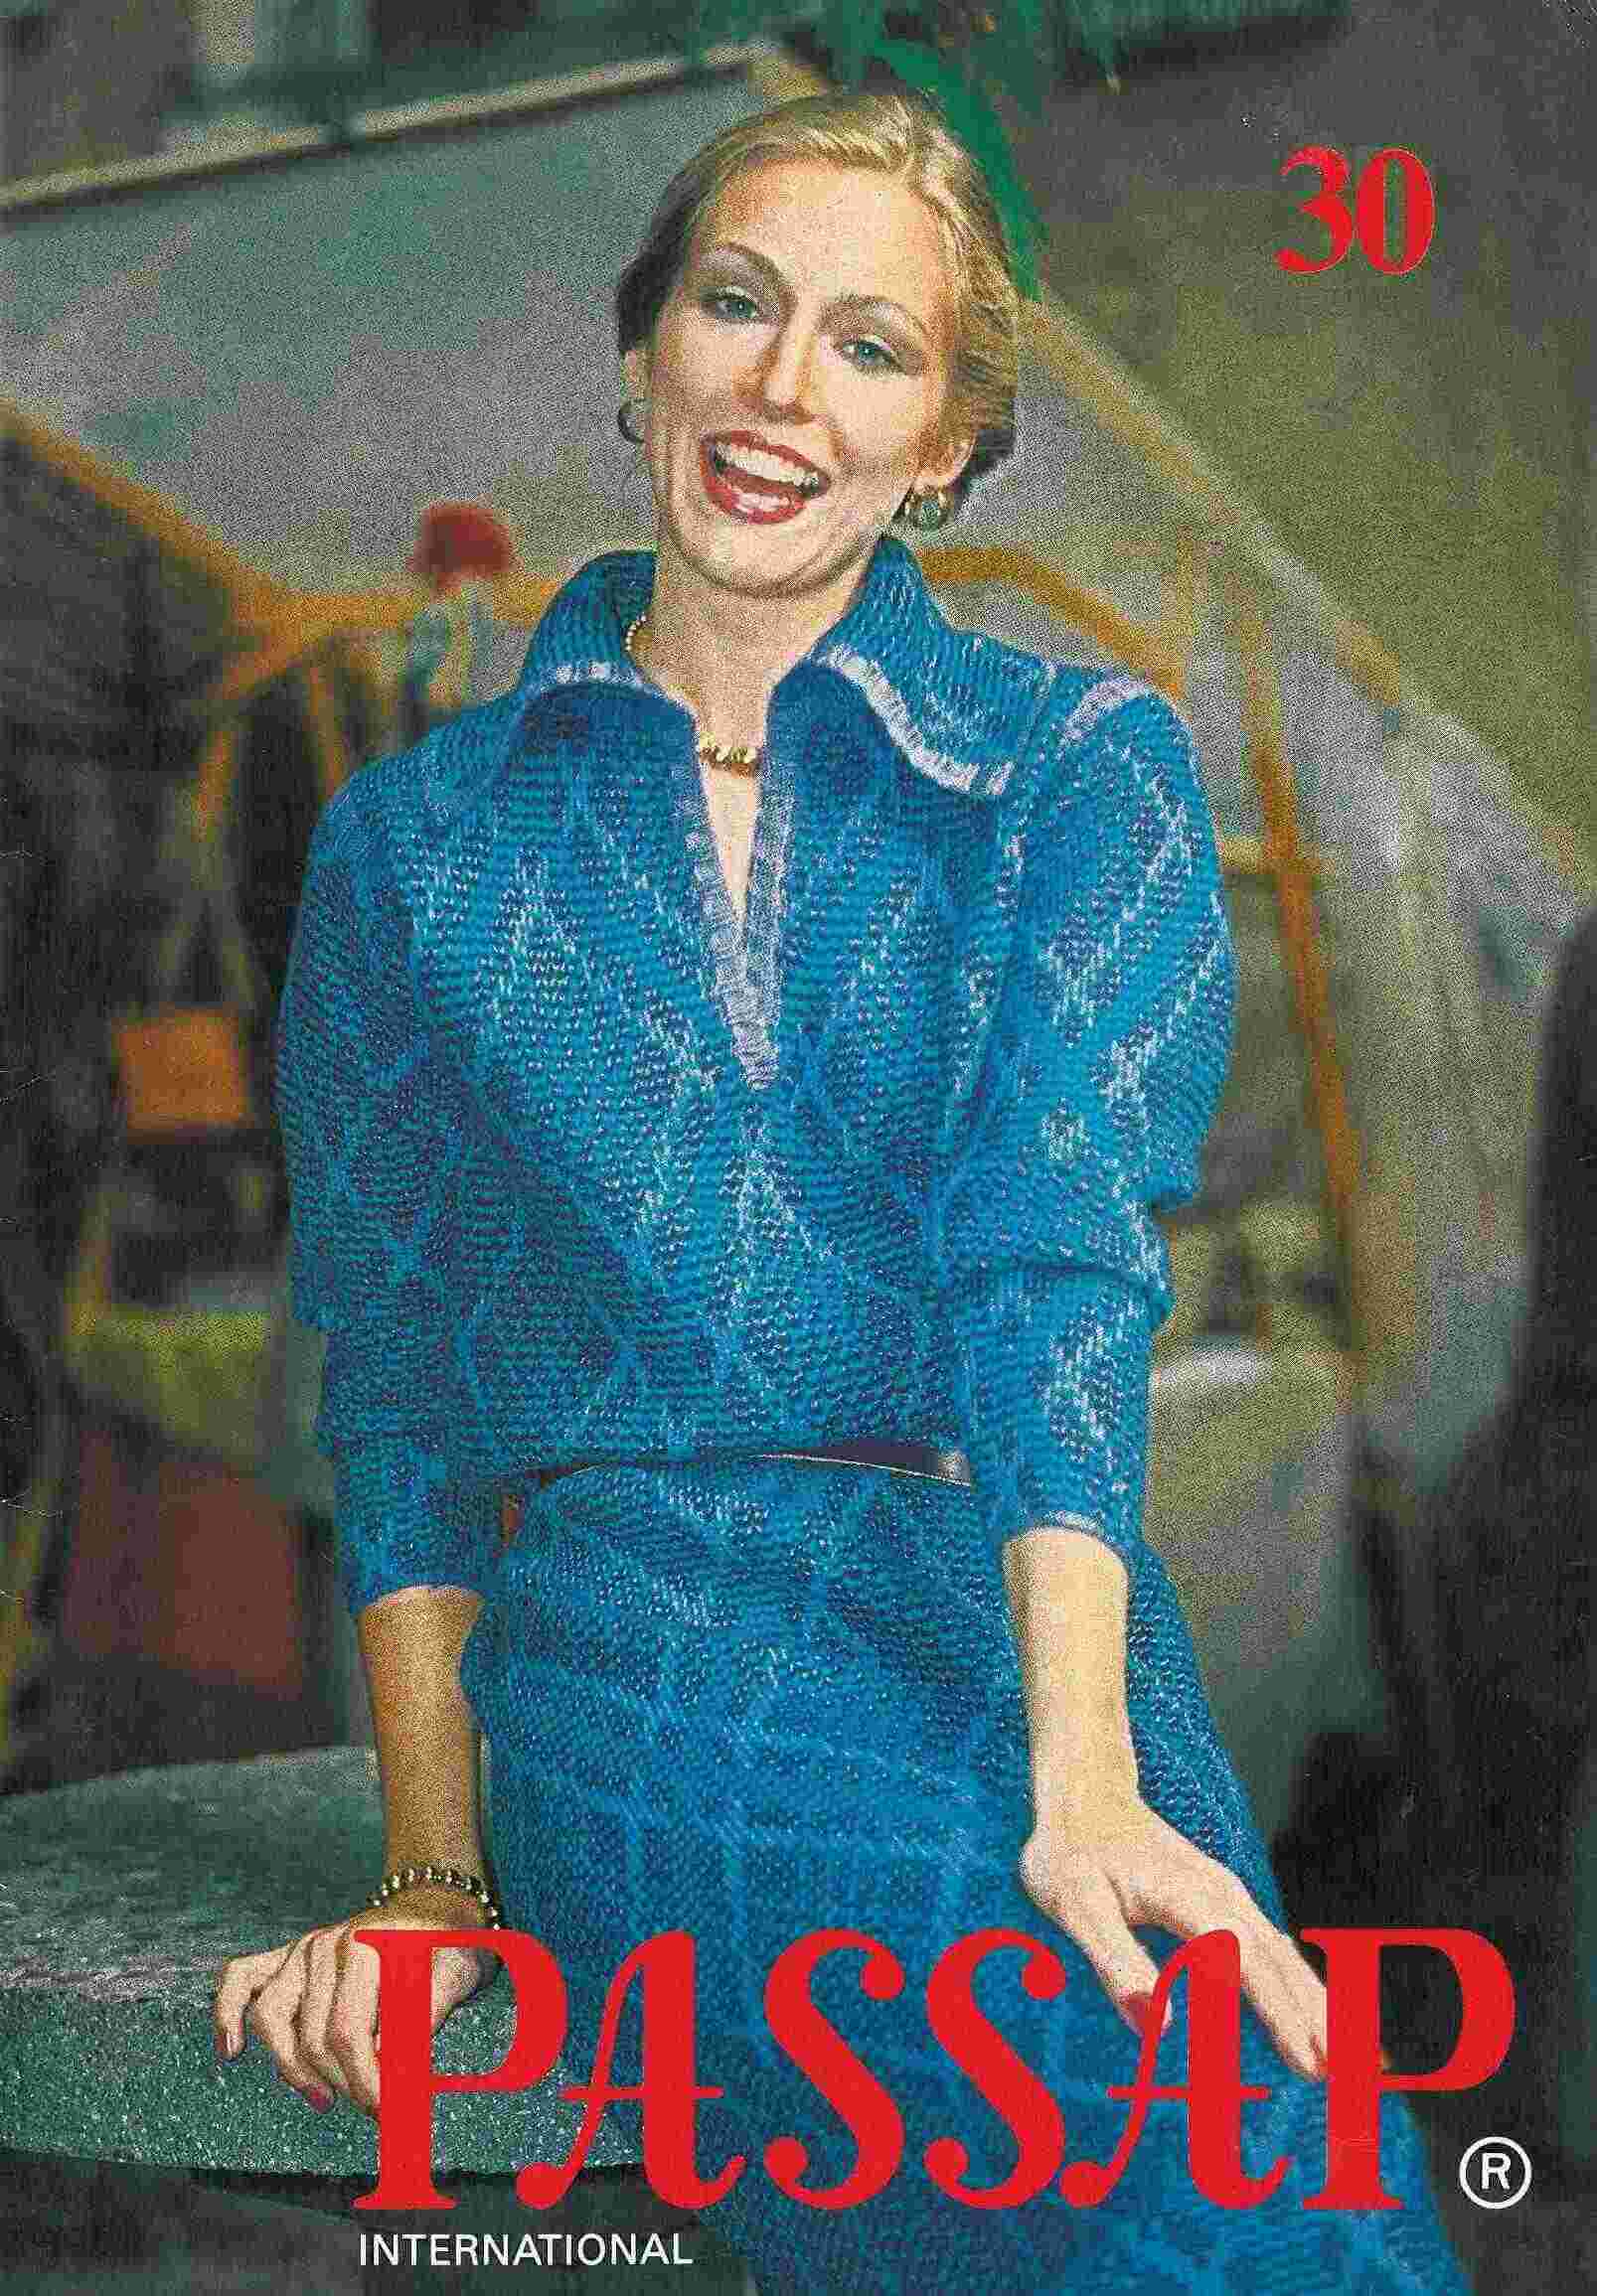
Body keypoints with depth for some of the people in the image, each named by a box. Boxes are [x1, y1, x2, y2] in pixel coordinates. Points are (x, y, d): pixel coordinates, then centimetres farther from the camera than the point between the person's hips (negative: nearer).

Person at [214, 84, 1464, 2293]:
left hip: (1023, 1621, 2)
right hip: (620, 1650, -1)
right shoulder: (415, 843, 13)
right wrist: (436, 1870, 0)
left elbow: (1057, 1254, -8)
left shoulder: (1084, 764, 8)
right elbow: (399, 1397, 12)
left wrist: (1084, 1783, -21)